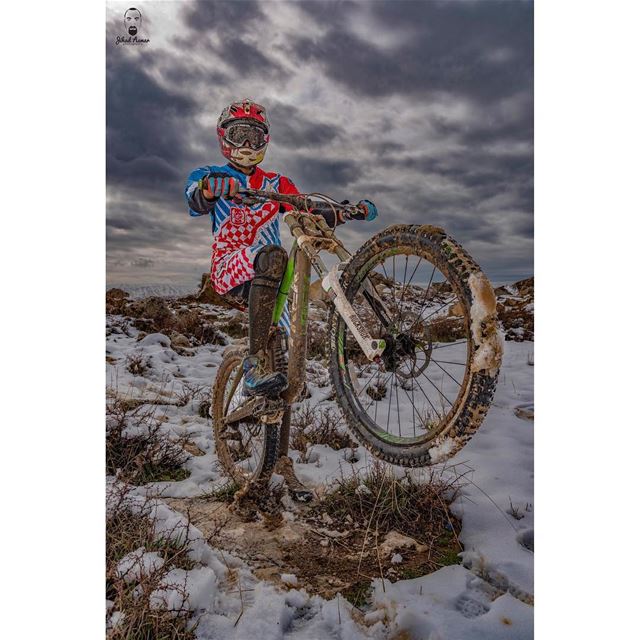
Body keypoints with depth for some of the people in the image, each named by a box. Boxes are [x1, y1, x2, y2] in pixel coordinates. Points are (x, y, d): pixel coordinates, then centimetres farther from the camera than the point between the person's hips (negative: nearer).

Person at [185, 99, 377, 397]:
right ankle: (254, 366, -42)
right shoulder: (209, 175, 10)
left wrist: (355, 211, -6)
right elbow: (196, 203, -14)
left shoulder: (277, 184, 18)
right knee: (273, 257, -36)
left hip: (267, 276, 4)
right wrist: (209, 187, -39)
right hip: (229, 269, -4)